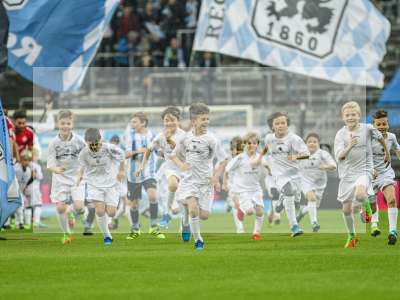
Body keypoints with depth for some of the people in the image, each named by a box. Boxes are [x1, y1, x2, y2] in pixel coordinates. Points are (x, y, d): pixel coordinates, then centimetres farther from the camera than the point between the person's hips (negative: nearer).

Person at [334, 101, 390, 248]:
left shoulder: (368, 129, -7)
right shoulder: (341, 134, -8)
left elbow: (380, 138, 14)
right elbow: (339, 156, -17)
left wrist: (387, 152, 26)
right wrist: (349, 147, -35)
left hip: (364, 171, -2)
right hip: (347, 174, 2)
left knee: (360, 195, -33)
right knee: (346, 209, 7)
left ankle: (367, 206, 3)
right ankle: (351, 236, 30)